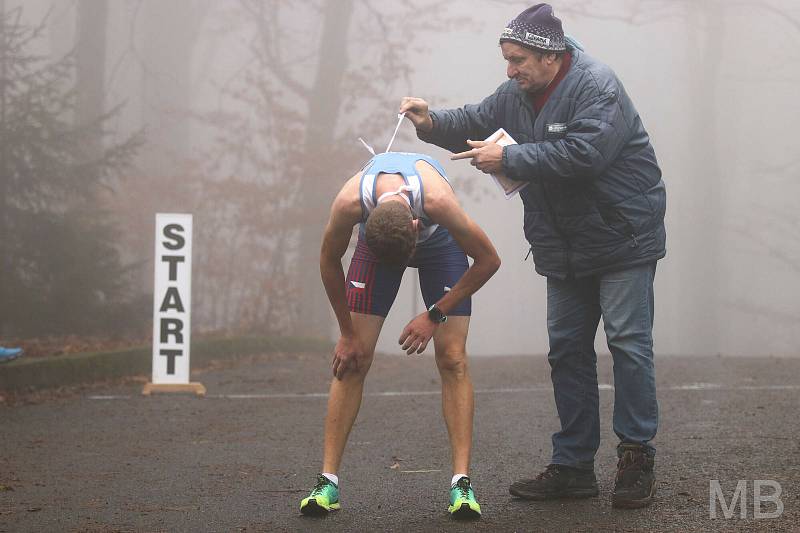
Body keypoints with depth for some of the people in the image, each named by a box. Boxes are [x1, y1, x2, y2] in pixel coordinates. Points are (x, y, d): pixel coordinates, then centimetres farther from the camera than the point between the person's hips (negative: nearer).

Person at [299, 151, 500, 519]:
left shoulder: (437, 199, -43)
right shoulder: (349, 202, -38)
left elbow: (488, 260, -26)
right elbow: (329, 262, -15)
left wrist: (434, 316, -22)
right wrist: (347, 333, -8)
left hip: (439, 241, -1)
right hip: (375, 239, 1)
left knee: (453, 360, -13)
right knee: (353, 360, -9)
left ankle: (462, 482, -14)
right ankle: (327, 481, -7)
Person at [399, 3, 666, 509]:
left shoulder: (597, 87, -20)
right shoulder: (517, 96, 5)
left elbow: (582, 154, -32)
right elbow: (474, 123, 14)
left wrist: (509, 159, -25)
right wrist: (432, 123, -7)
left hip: (623, 238, -8)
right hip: (566, 249, 8)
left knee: (629, 343, -7)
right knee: (567, 350, 9)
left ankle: (638, 460, 1)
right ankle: (573, 465, 15)